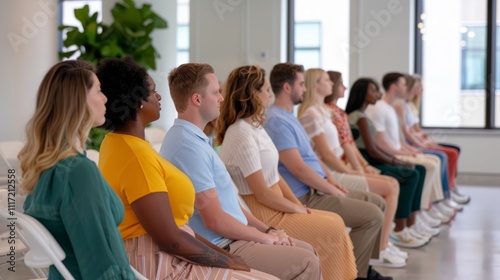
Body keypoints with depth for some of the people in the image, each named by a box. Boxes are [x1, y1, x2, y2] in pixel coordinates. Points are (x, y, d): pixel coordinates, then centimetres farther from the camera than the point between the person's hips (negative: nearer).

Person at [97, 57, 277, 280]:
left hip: (165, 258, 10)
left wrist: (223, 254, 10)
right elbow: (170, 240, -22)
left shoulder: (118, 142, 11)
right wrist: (228, 261, -8)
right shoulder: (136, 155, -20)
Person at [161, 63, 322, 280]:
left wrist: (267, 230, 8)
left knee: (307, 250, 13)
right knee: (307, 263, -12)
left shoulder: (194, 138, 12)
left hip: (231, 238, 10)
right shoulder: (189, 145, -21)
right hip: (221, 249, -10)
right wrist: (265, 238, -10)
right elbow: (215, 220, -23)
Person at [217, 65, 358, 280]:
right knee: (335, 231, -5)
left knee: (336, 221, 8)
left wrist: (300, 205, 4)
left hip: (275, 208, 9)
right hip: (263, 216, -9)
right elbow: (263, 193, -21)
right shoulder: (242, 136, -22)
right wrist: (298, 210, -9)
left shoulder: (254, 126, 9)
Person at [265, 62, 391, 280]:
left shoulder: (288, 116, 15)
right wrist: (333, 191, -15)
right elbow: (299, 169, -24)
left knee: (377, 203, 11)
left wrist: (331, 180, 6)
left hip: (317, 188, 11)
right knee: (372, 215, -15)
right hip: (305, 196, -11)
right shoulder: (277, 121, -19)